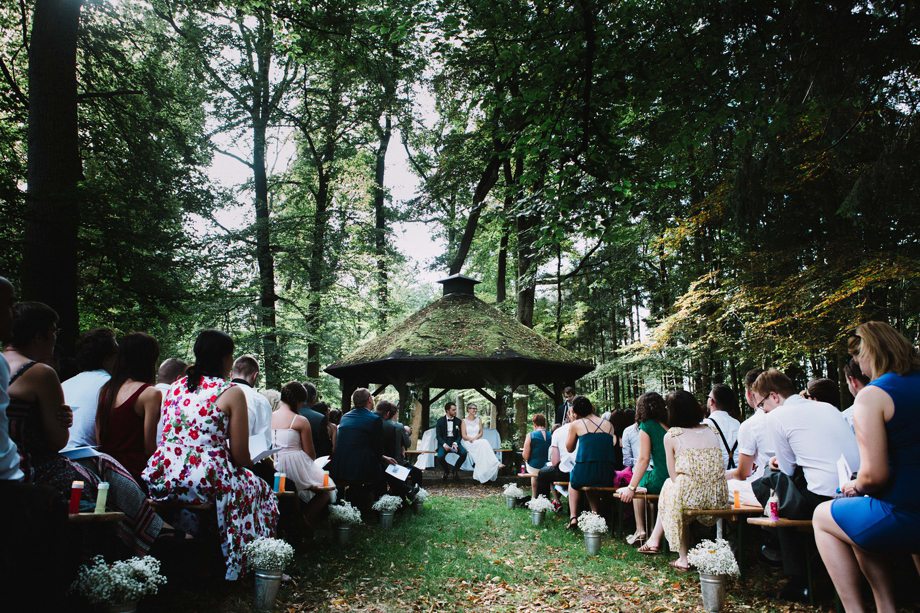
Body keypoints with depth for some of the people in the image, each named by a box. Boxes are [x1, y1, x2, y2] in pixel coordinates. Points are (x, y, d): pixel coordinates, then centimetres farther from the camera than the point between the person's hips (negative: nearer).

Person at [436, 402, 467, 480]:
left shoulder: (458, 421, 8)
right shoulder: (440, 421, 2)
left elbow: (459, 435, 6)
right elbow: (438, 435, -1)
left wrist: (455, 443, -15)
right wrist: (444, 444, -19)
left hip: (454, 442, 2)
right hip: (444, 442, -2)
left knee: (464, 453, -28)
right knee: (440, 457, -31)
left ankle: (456, 469, 1)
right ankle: (446, 471, 4)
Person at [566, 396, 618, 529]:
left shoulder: (577, 424, 0)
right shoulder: (609, 424, 9)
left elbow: (569, 448, 13)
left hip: (585, 472, -3)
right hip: (607, 476, 3)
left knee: (573, 480, 33)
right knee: (591, 483, 38)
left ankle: (573, 517, 21)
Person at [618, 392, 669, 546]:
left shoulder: (646, 426, -6)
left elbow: (644, 459, -11)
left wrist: (631, 488, -8)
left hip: (660, 481, -5)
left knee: (639, 485, 26)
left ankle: (640, 531, 24)